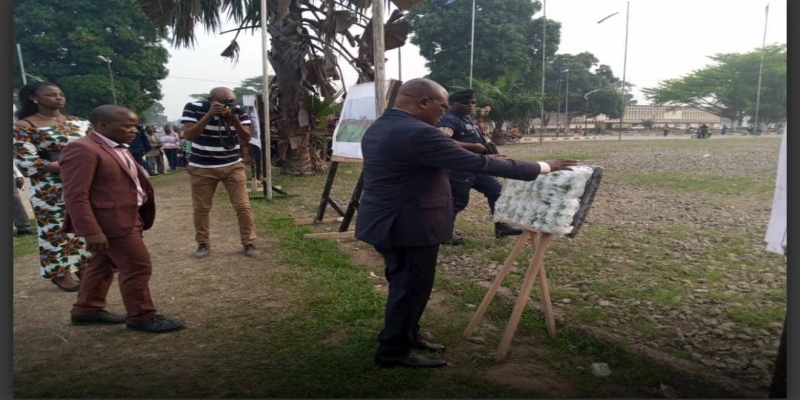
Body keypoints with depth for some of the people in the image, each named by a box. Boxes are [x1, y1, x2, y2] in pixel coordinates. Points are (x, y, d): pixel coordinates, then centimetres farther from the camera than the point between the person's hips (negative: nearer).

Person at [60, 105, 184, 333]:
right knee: (138, 266, -4)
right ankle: (141, 317, 9)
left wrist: (140, 217, 21)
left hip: (127, 217, 10)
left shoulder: (118, 148, 13)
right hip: (109, 222, -10)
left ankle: (87, 310, 32)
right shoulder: (83, 150, -19)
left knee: (104, 264, 19)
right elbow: (75, 196, -23)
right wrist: (91, 232, -26)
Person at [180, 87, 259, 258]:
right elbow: (188, 135, -22)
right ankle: (203, 243, 24)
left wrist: (234, 119, -30)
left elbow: (246, 138, -13)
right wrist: (209, 115, -31)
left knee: (243, 206, -2)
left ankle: (249, 242, 10)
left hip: (233, 166, 1)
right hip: (201, 168, -1)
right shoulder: (193, 108, -12)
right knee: (201, 208, 7)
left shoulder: (239, 111, -9)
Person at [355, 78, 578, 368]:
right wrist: (542, 168, -15)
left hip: (387, 222, 10)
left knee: (404, 284, 21)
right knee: (412, 287, 5)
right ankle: (394, 351, 19)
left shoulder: (376, 129, 8)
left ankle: (407, 337, 36)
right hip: (407, 225, -10)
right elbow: (478, 164, -23)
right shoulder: (418, 133, -23)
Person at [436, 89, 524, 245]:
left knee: (496, 191, 10)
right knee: (458, 201, -1)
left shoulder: (467, 118, 17)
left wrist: (485, 142, 11)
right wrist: (472, 146, -30)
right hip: (459, 170, -10)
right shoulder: (449, 120, -16)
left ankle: (501, 227, 19)